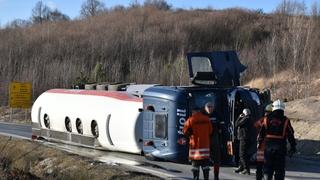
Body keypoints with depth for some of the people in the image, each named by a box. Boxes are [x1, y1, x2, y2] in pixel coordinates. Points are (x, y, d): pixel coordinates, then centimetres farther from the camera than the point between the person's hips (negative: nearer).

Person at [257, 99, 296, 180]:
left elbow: (261, 133, 5)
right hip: (281, 147, -1)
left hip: (268, 146, 2)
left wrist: (259, 143, 16)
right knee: (279, 168, 4)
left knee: (268, 167, 10)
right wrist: (293, 147, 5)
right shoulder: (285, 121, -3)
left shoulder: (267, 120, 3)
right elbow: (290, 135, -2)